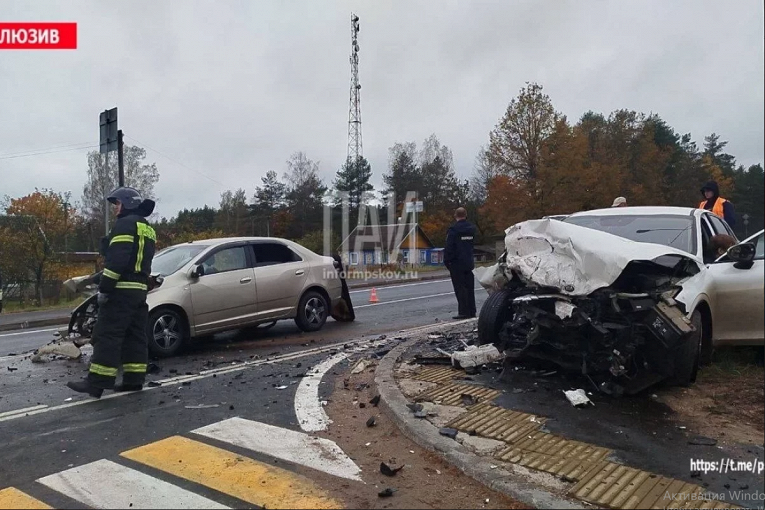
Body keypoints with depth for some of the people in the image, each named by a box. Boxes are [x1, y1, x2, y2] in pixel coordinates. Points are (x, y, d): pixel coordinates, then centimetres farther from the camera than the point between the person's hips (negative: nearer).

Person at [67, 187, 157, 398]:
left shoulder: (125, 224, -8)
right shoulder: (147, 229, 22)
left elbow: (117, 259, -18)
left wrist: (104, 287, -18)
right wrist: (141, 284, 19)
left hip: (122, 288, -9)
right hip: (139, 289, 9)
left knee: (107, 335, -8)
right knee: (135, 336, 8)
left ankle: (97, 382, -7)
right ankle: (134, 379, 10)